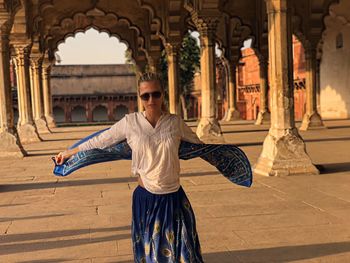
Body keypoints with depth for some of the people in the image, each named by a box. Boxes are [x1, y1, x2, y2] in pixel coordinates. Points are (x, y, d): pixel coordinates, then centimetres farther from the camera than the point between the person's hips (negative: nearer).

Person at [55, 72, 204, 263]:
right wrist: (68, 153, 12)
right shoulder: (130, 122, -6)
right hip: (145, 199, -1)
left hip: (173, 199, 1)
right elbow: (99, 142, 4)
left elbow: (199, 144, 13)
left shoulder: (175, 122, -3)